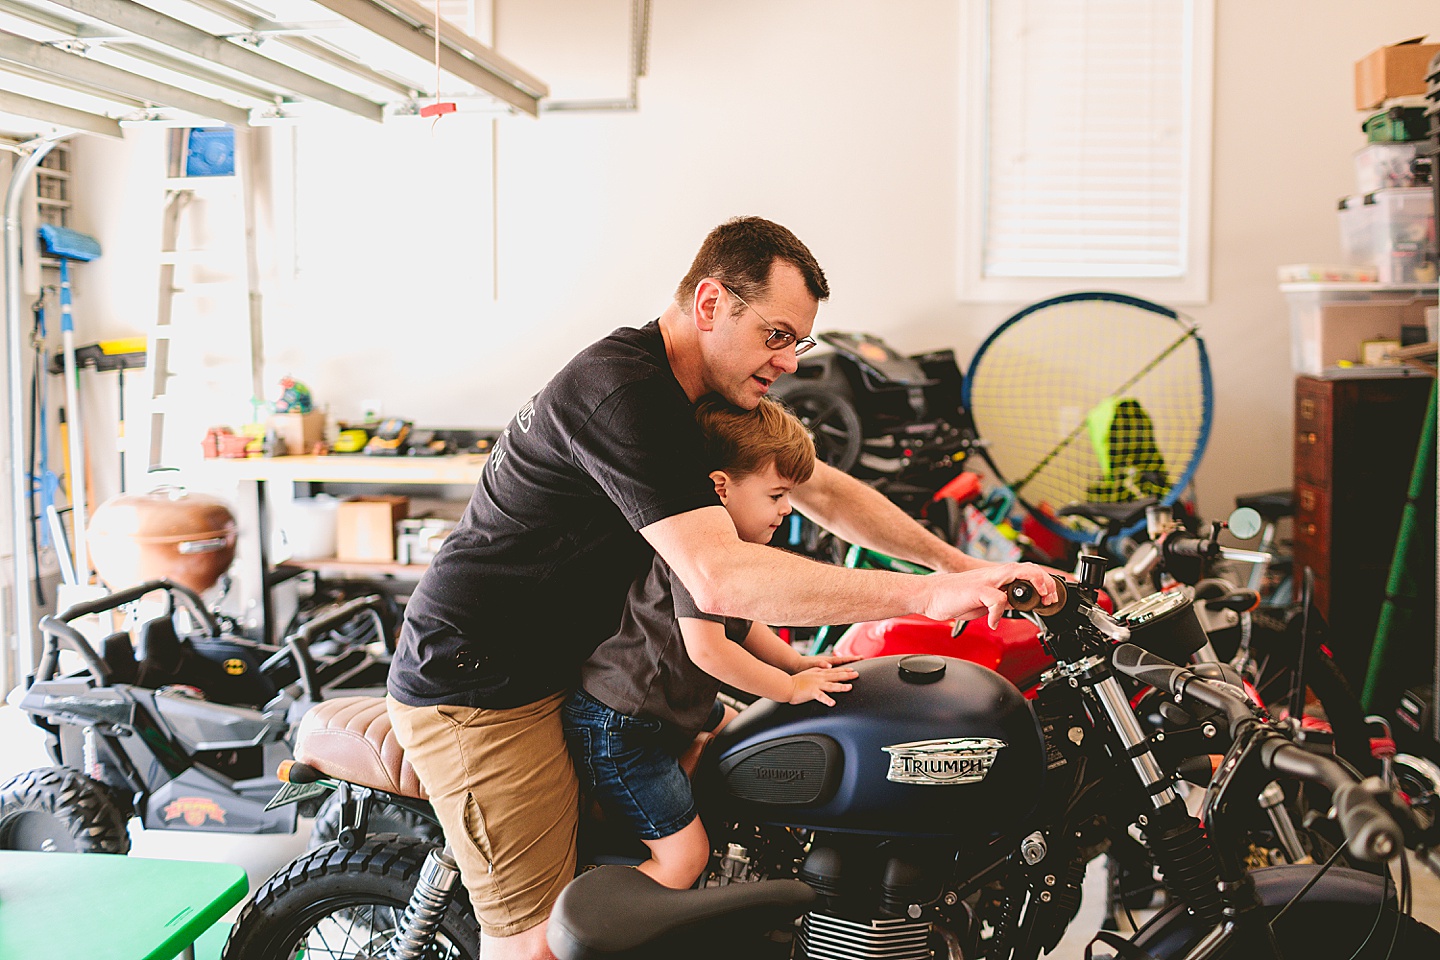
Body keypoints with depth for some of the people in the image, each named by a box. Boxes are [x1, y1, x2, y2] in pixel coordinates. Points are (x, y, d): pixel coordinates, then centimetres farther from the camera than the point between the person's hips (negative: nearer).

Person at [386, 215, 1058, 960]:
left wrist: (962, 565, 6)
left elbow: (824, 492, 14)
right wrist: (925, 596, -34)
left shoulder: (711, 395, 6)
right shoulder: (626, 393, -26)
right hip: (476, 685, -10)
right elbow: (720, 580, -35)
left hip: (562, 668, 10)